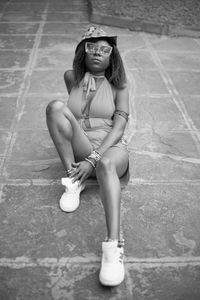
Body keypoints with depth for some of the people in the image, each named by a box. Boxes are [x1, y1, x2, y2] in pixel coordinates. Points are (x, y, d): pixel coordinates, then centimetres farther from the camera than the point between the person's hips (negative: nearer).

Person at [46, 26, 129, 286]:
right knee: (56, 106, -21)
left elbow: (119, 127, -6)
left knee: (106, 165, -40)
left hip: (111, 150, -2)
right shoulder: (71, 78, 12)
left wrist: (93, 160, -20)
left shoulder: (118, 86, 6)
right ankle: (73, 179, -19)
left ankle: (113, 246, -52)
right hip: (80, 152, 2)